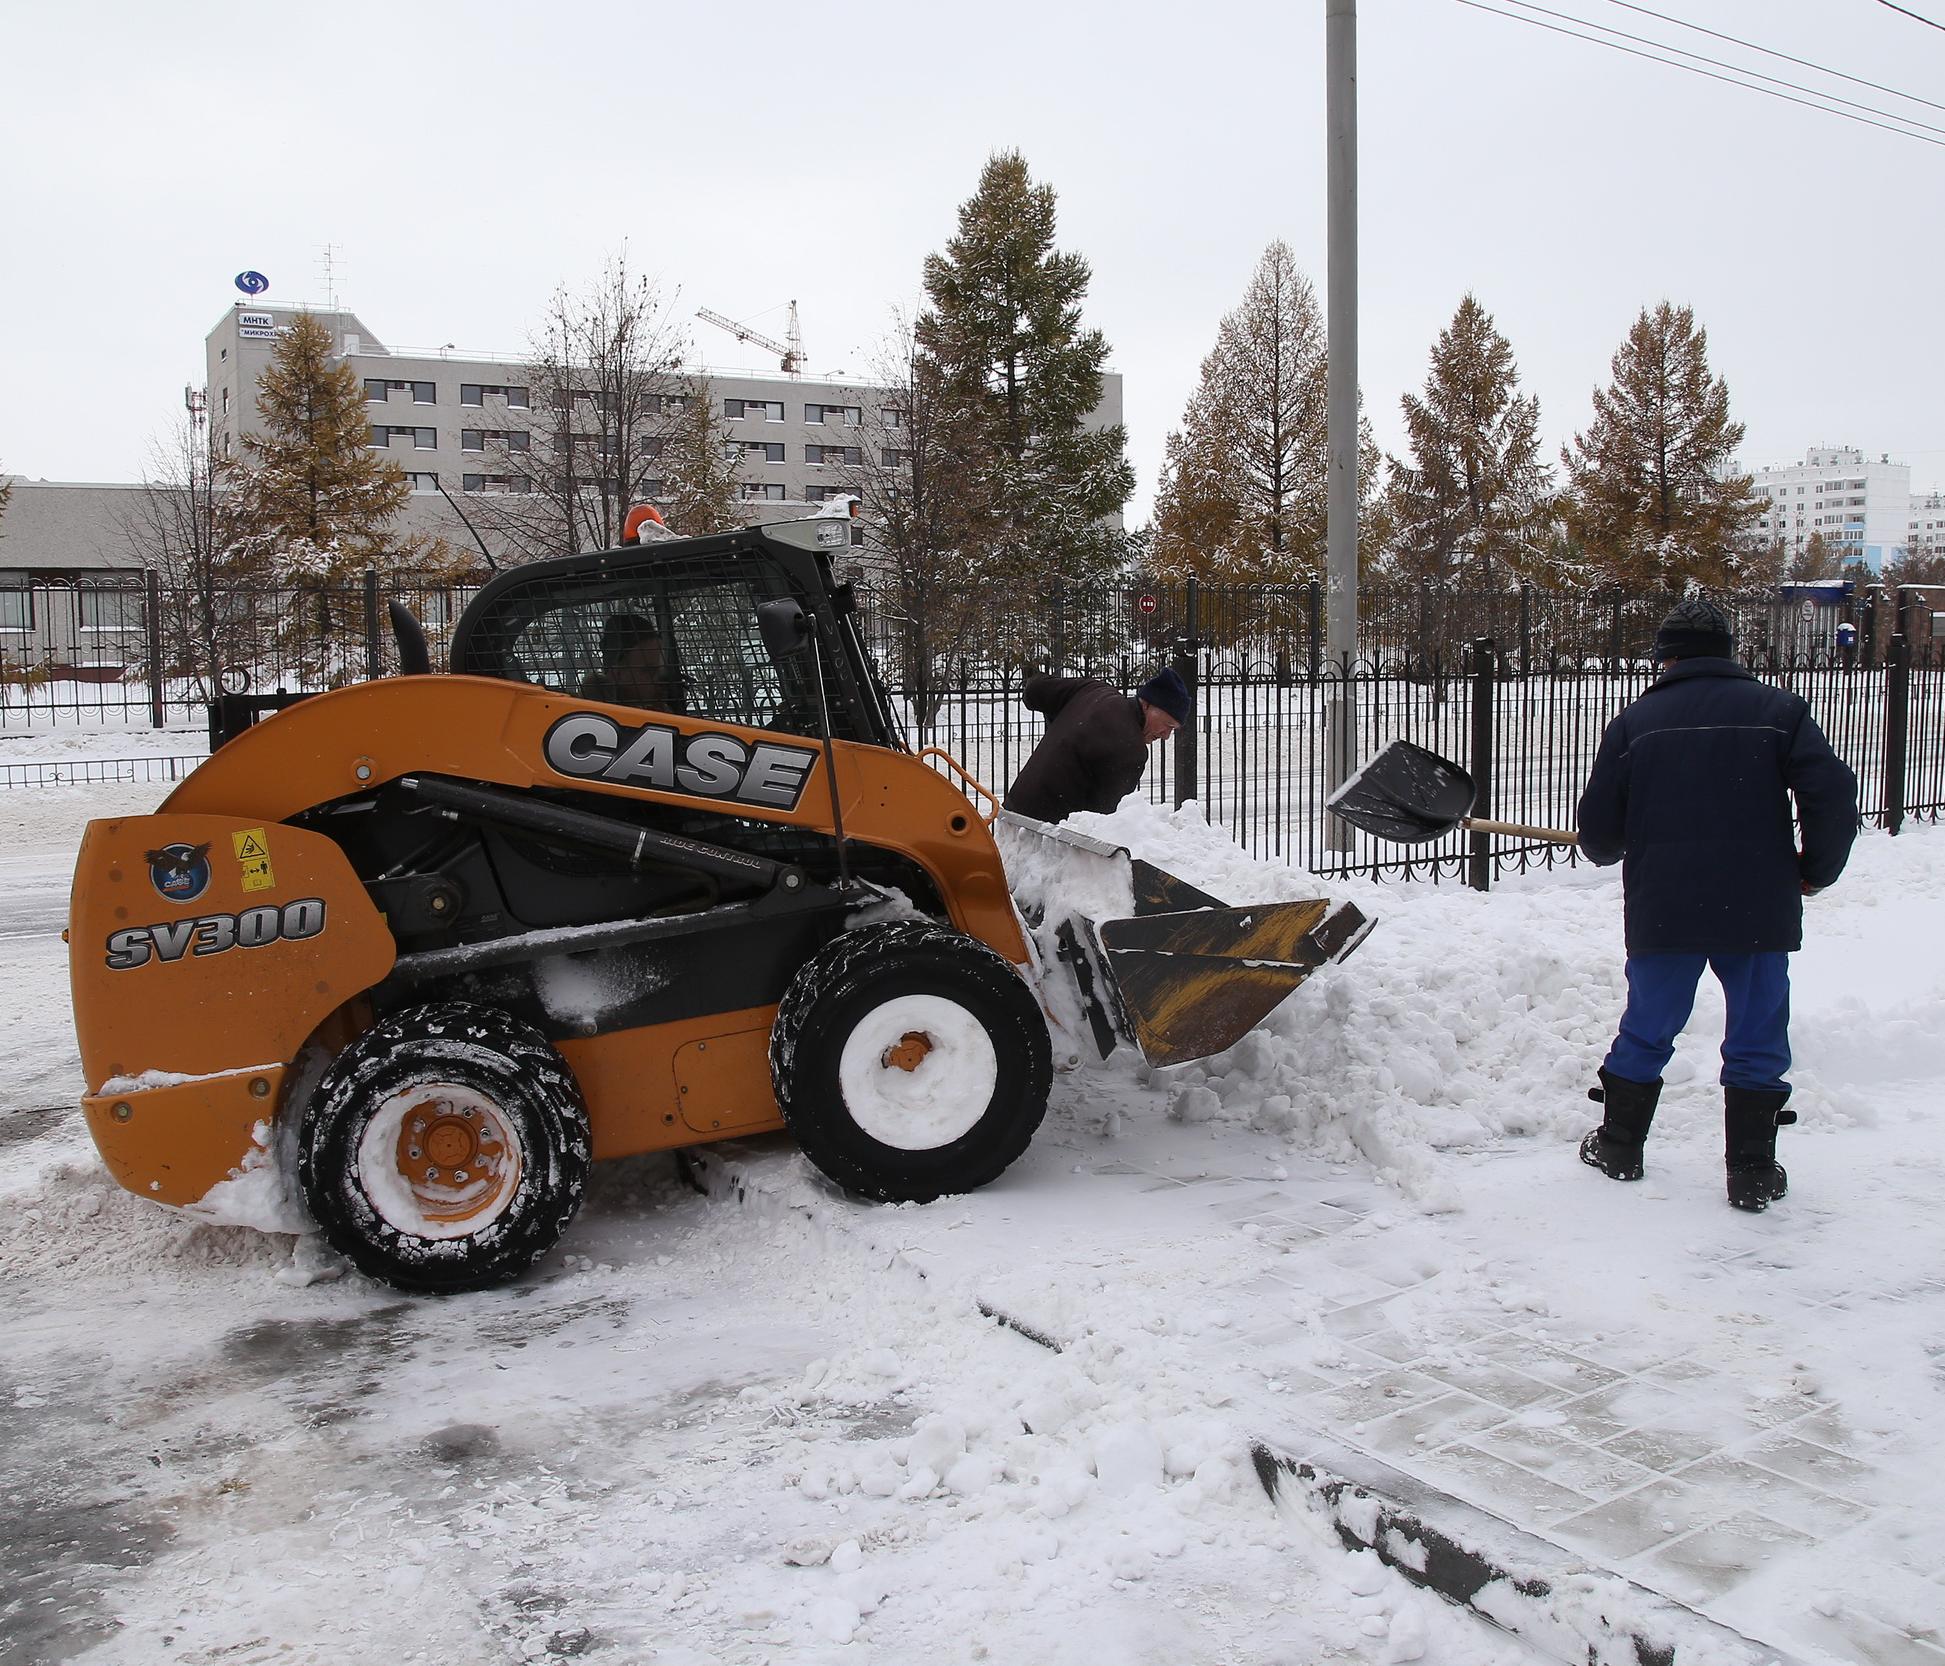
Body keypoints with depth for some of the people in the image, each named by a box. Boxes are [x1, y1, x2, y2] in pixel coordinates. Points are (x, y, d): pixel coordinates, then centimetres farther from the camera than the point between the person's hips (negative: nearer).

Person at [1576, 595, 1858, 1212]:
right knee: (1757, 1042, 10)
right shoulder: (1778, 710, 1)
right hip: (1758, 911, -1)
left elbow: (1598, 831, 3)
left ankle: (1618, 1145, 26)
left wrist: (1609, 852, 27)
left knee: (1646, 1032, 15)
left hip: (1662, 911, 1)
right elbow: (1833, 796, -8)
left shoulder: (1635, 721, 2)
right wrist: (1814, 872, 7)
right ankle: (1753, 1172, 13)